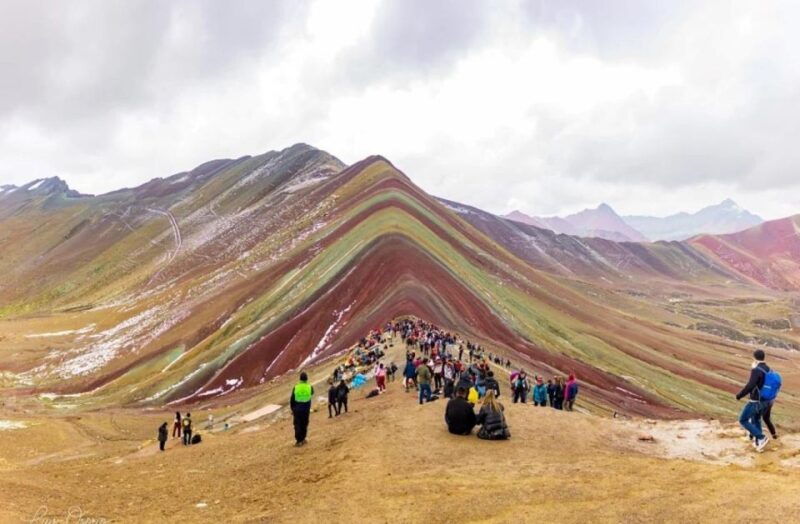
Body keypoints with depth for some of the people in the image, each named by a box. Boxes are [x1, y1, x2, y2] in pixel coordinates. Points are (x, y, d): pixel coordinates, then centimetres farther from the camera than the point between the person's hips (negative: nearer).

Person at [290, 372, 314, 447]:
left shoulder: (295, 387, -11)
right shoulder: (310, 387, -10)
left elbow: (292, 400, -4)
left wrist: (292, 409, 10)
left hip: (297, 409, -1)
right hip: (306, 409, 1)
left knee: (297, 425, 7)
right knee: (304, 424, 15)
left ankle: (298, 441, 6)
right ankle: (303, 439, 22)